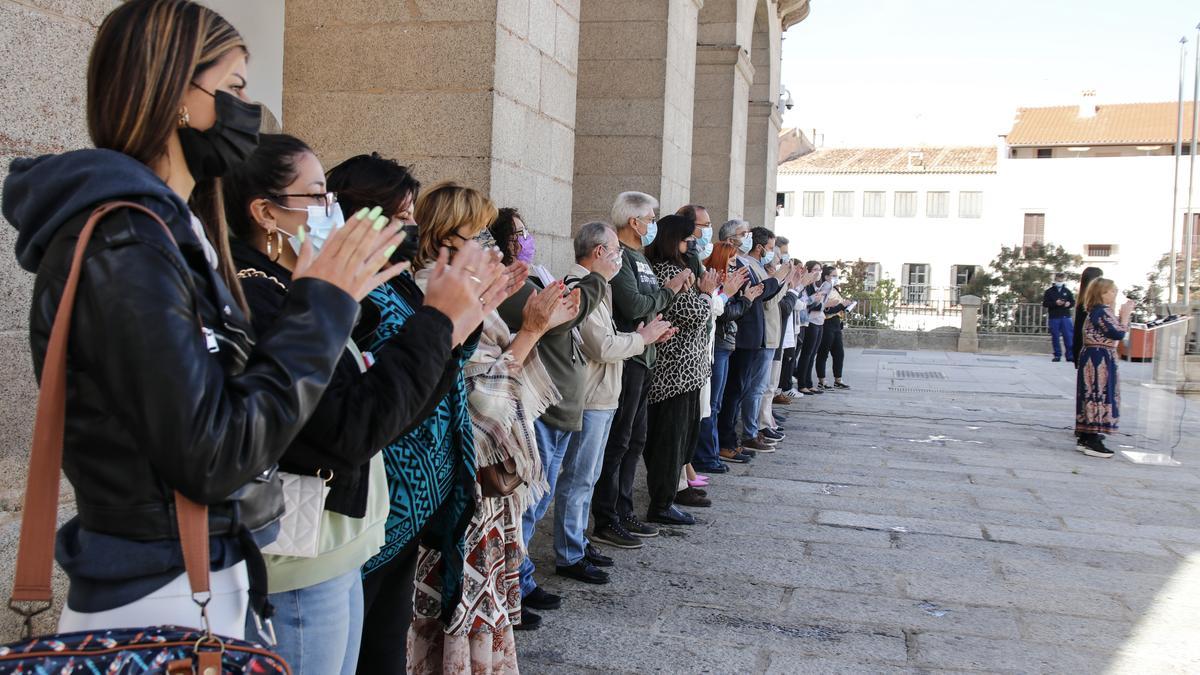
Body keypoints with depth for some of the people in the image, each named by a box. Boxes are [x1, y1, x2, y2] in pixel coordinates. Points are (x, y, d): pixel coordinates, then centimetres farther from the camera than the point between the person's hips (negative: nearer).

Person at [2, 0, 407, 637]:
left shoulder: (168, 228, 9)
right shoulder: (121, 239, -20)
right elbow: (212, 455, -23)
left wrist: (310, 303, 9)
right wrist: (321, 309, -16)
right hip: (161, 604, -9)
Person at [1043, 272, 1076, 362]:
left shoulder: (1067, 291, 11)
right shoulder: (1049, 291, 3)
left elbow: (1073, 302, 15)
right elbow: (1045, 303, -3)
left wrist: (1069, 304, -9)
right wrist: (1055, 303, -18)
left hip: (1065, 317, 1)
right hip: (1053, 317, -1)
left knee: (1069, 336, -2)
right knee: (1055, 337, 2)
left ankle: (1070, 355, 3)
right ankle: (1057, 355, 10)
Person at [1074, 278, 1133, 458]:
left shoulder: (1102, 311, 16)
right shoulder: (1100, 312, -17)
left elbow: (1118, 331, 19)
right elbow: (1118, 334, -20)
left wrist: (1124, 315, 10)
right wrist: (1125, 315, -9)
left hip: (1098, 360, 10)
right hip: (1099, 359, -10)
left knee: (1093, 396, 12)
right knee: (1098, 396, -8)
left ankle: (1085, 439, 17)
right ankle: (1092, 443, -5)